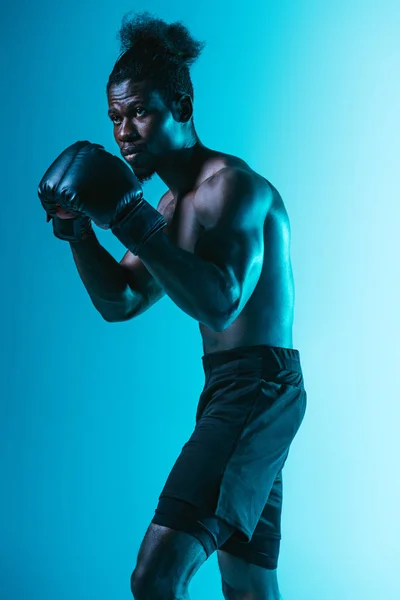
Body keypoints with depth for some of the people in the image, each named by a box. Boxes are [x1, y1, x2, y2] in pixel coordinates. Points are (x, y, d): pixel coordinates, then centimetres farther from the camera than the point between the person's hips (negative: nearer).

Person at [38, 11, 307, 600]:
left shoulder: (232, 184, -12)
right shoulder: (172, 205, 17)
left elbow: (221, 303, -25)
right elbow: (120, 301, 18)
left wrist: (134, 223, -28)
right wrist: (76, 228, 3)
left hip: (260, 383, -10)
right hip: (228, 390, 10)